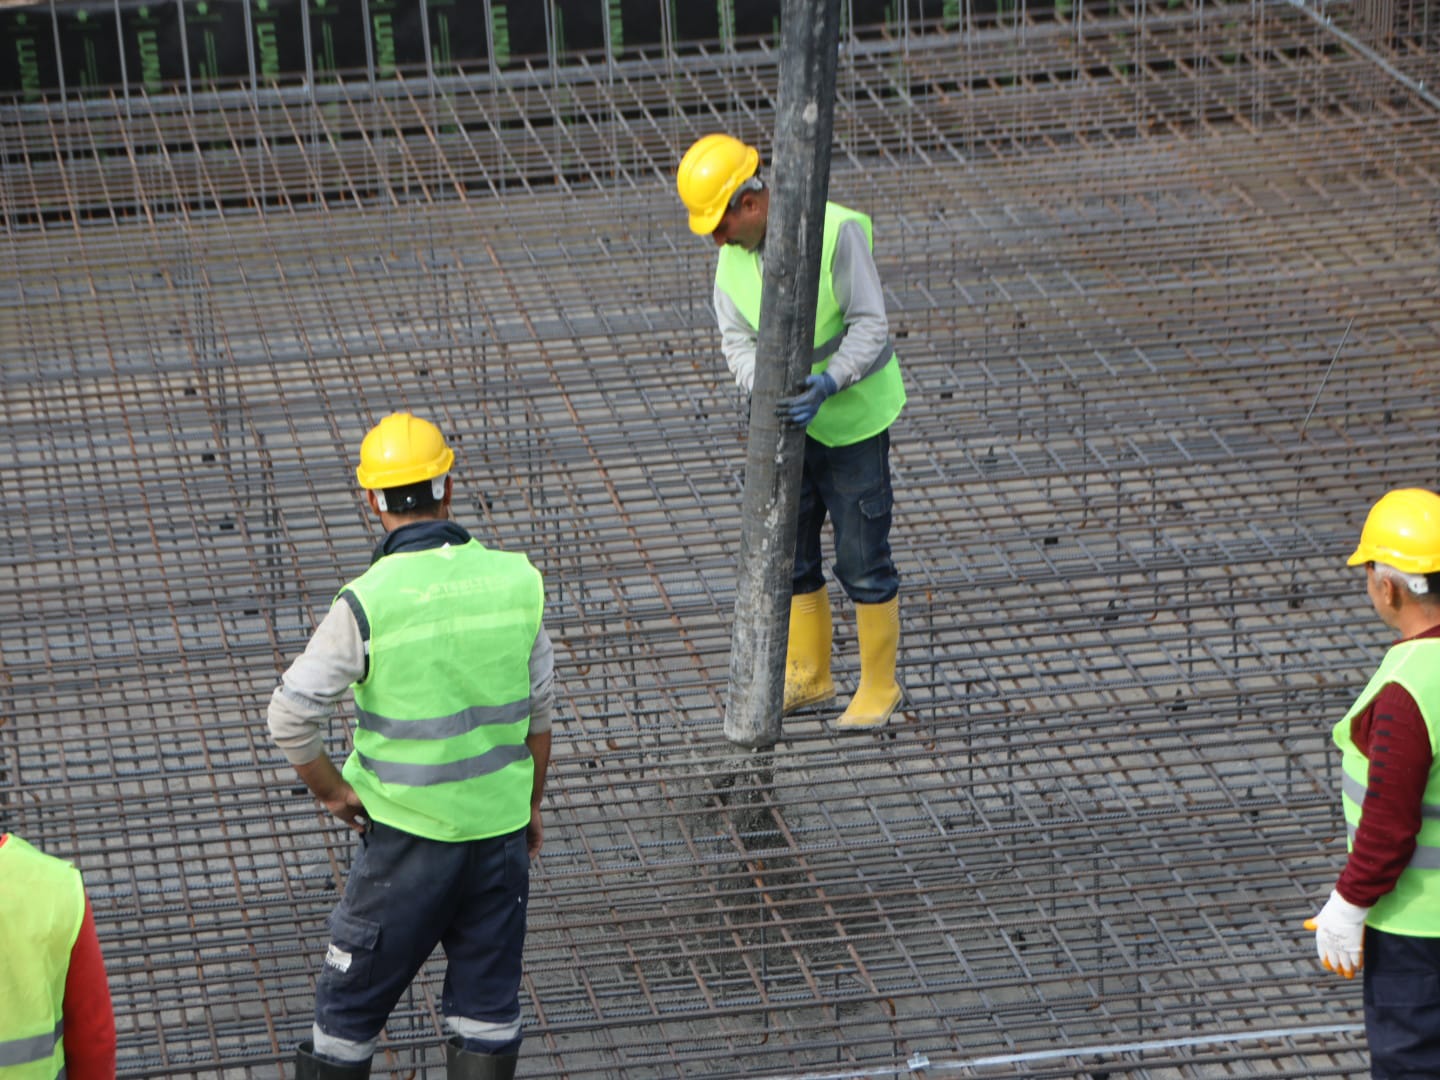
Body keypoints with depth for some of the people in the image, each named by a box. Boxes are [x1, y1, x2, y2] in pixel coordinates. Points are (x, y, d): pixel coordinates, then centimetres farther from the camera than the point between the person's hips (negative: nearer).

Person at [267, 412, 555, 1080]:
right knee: (488, 1002, 14)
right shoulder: (514, 580, -5)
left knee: (352, 999, 11)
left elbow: (289, 716, -16)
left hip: (409, 832, -3)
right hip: (501, 825, 4)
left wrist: (331, 791, 1)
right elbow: (538, 711, 4)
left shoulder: (367, 603, -17)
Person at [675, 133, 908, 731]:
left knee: (862, 560, 1)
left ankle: (879, 686, 17)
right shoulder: (733, 252, -6)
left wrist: (826, 384, -36)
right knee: (788, 552, 14)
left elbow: (871, 329, -22)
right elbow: (736, 340, -7)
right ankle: (809, 675, 31)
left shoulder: (837, 232, -24)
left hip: (854, 417, -6)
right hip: (788, 419, 6)